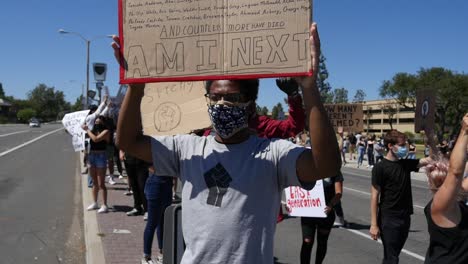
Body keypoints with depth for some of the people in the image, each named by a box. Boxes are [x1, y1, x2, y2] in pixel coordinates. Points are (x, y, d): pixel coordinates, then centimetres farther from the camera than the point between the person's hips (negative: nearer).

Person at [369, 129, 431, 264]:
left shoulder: (406, 164, 6)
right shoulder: (380, 168, -12)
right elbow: (374, 196, -14)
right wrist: (374, 224, -17)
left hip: (405, 217, 6)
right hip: (388, 219, -6)